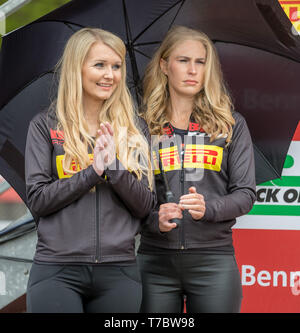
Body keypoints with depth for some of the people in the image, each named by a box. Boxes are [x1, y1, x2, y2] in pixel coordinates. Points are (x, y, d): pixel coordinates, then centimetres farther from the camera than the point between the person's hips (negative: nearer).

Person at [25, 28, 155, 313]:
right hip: (57, 270, -2)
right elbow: (37, 200, -4)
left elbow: (145, 205, 5)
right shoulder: (46, 126, 4)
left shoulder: (134, 129, 10)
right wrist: (92, 170, -12)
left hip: (119, 270, 2)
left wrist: (114, 166, -11)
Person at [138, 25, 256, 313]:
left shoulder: (231, 124, 9)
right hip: (155, 260, 0)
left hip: (214, 259, 0)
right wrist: (154, 219, -16)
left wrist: (208, 208, -15)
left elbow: (245, 194, 4)